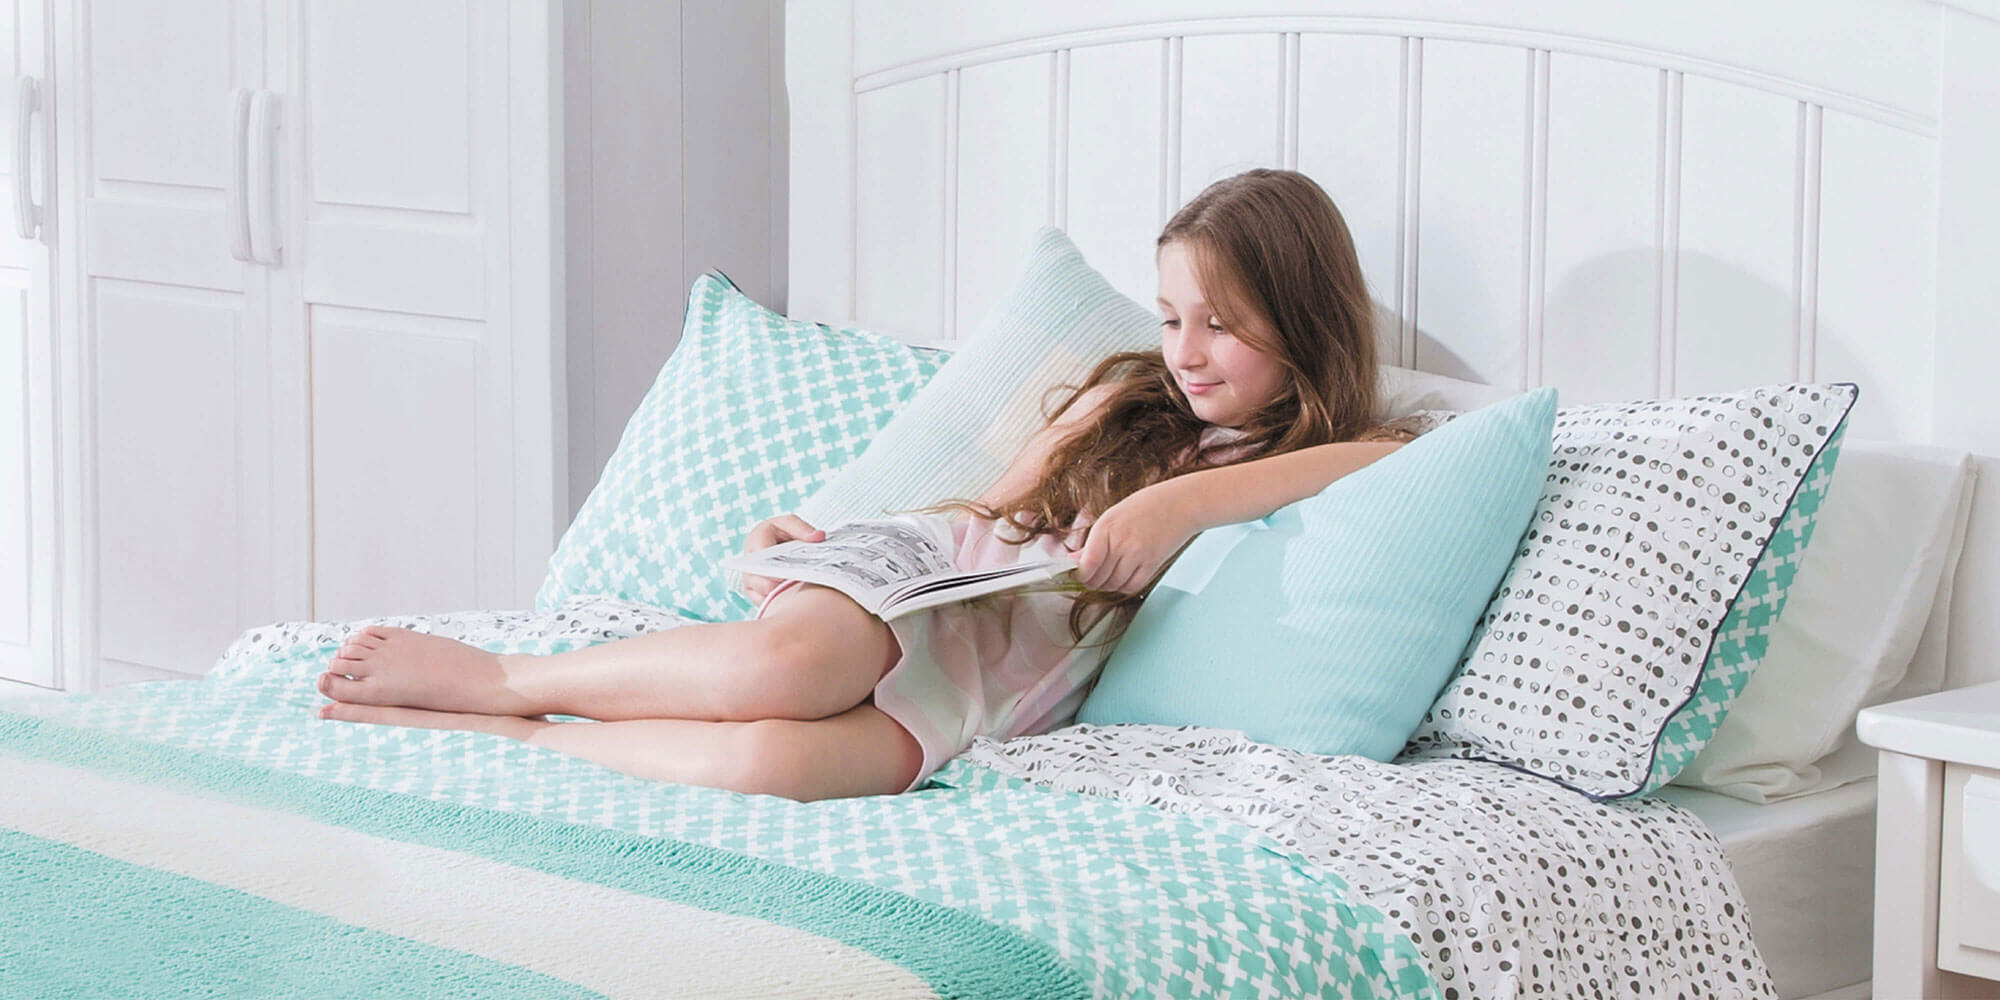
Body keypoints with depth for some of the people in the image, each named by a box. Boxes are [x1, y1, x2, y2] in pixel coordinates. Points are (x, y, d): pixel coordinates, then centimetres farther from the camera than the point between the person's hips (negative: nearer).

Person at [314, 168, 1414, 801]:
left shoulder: (1328, 459, 11)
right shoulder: (1126, 398, 19)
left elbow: (1408, 459, -13)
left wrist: (1186, 501, -19)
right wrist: (805, 529, 10)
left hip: (997, 692, -2)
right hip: (930, 574, 2)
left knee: (776, 759, -37)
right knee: (782, 664, -39)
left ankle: (483, 726, -21)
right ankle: (492, 677, -21)